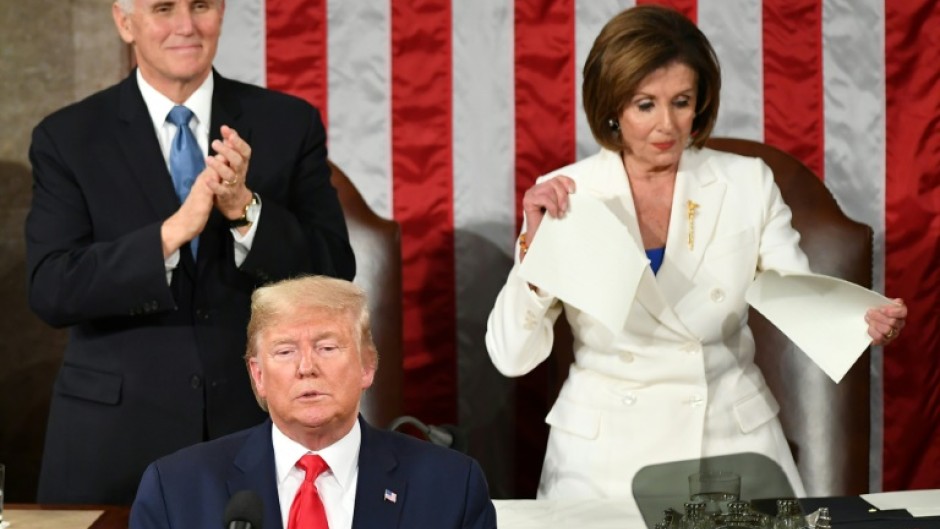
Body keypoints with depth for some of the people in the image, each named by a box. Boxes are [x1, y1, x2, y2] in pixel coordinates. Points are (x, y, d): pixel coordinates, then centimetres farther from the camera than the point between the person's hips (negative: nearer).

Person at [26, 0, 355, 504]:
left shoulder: (290, 124, 3)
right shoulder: (66, 139, 0)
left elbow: (334, 274, -3)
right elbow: (51, 291, -11)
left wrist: (245, 208, -19)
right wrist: (173, 231, -23)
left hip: (259, 426, 1)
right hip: (116, 440, -1)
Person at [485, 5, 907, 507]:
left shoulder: (749, 183, 1)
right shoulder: (563, 198, -3)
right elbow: (511, 357, -6)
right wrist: (536, 243, -20)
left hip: (734, 435, 2)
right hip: (605, 449, -2)